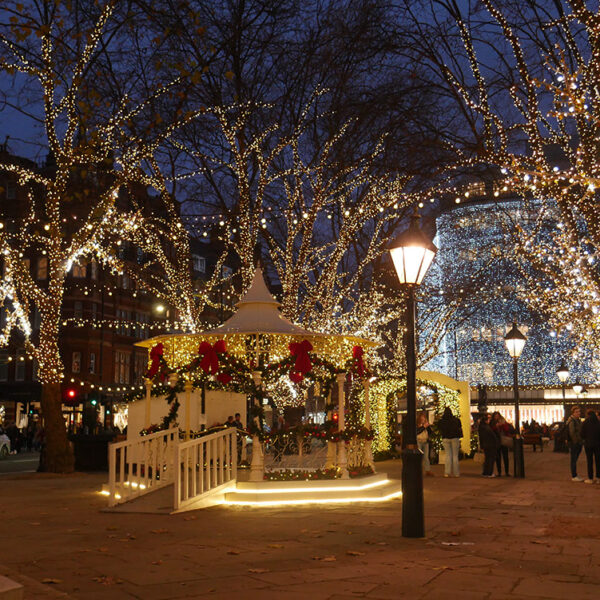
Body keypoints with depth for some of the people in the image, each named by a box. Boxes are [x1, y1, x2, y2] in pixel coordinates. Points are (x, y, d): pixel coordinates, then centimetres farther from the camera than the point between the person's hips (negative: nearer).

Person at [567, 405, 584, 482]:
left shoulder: (578, 420, 15)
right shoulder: (571, 421, -14)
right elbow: (572, 433, -19)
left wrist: (581, 442, 13)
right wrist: (576, 442, -18)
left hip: (579, 443, 9)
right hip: (574, 443, -9)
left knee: (575, 459, 14)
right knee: (574, 460, -4)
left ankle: (574, 475, 20)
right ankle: (574, 476, 0)